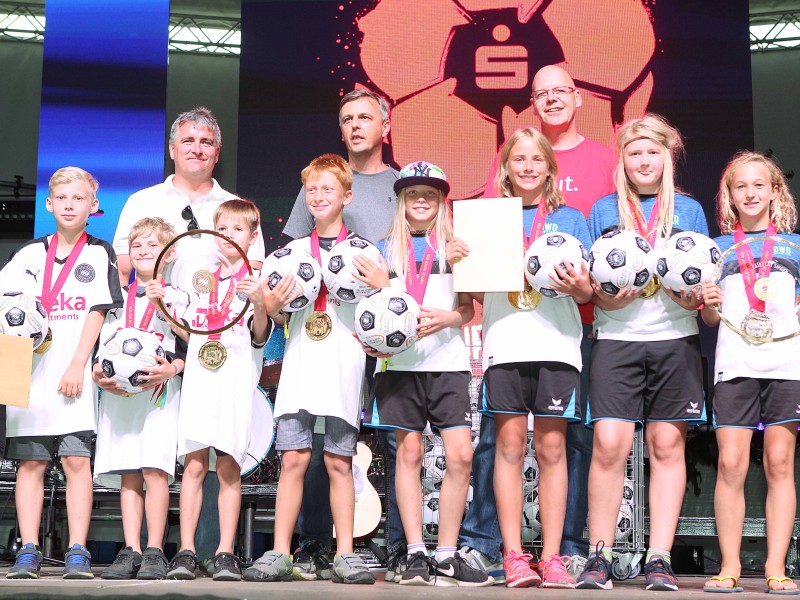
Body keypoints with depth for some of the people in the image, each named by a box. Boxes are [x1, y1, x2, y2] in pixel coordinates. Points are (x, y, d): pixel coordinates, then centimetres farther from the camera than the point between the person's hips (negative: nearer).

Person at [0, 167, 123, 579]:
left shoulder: (98, 254, 8)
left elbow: (97, 313, 1)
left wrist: (77, 365, -7)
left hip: (75, 373, -2)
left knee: (77, 460, -7)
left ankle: (78, 553, -4)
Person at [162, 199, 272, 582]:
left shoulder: (257, 280, 3)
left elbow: (260, 338, -6)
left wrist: (259, 304, -23)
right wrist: (163, 303, 7)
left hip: (236, 382, -3)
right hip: (198, 378, 3)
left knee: (229, 468, -2)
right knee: (194, 465, -2)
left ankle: (225, 554, 3)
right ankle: (186, 553, 1)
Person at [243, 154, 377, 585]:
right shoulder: (294, 250, 16)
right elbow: (279, 315, 16)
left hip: (344, 365, -2)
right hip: (300, 362, 2)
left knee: (339, 461, 1)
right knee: (293, 457, -3)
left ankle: (345, 554, 7)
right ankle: (280, 554, 0)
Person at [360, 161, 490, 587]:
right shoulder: (386, 249, 15)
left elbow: (469, 307, 9)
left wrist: (446, 319, -12)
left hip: (448, 360, 0)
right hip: (400, 361, 0)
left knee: (461, 455, -9)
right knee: (409, 451, -4)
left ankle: (447, 556, -2)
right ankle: (415, 555, 2)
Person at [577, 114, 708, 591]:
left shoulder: (689, 210, 10)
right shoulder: (604, 210, 10)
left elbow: (699, 294, 8)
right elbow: (596, 290, 6)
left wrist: (688, 295, -15)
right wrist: (615, 296, -15)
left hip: (675, 341, 1)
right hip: (617, 340, -1)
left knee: (668, 445, 1)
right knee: (609, 444, -10)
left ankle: (659, 559, 8)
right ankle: (600, 556, 1)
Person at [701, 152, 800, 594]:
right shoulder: (719, 248, 14)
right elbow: (710, 317, 14)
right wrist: (708, 303, -7)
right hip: (735, 364, 0)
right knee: (731, 463, -6)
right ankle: (729, 566, 1)